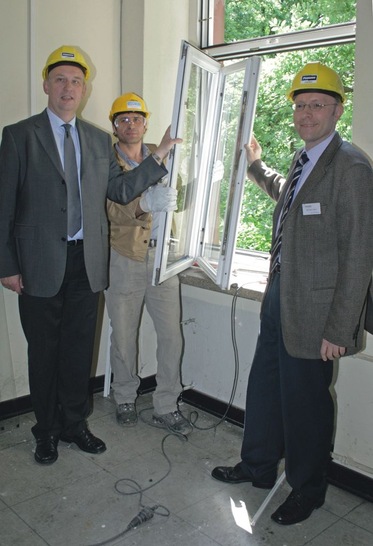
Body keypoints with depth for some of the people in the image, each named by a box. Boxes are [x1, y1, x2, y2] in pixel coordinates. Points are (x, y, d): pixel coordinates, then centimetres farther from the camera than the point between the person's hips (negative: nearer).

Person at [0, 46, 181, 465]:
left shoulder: (99, 140, 11)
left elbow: (120, 190, 9)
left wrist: (158, 158, 1)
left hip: (86, 261, 4)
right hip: (41, 262, -3)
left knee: (79, 348, 13)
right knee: (43, 350, 8)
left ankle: (74, 424, 30)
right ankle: (47, 431, 27)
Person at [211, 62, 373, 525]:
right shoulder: (304, 160, 10)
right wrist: (256, 166, 36)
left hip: (311, 310, -9)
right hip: (279, 296, 9)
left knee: (305, 401, 8)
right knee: (264, 386, 20)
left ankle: (307, 491, 33)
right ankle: (258, 467, 42)